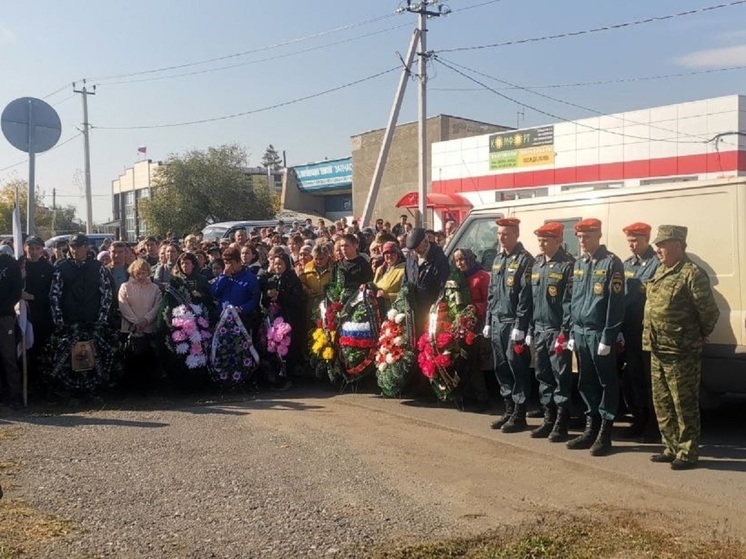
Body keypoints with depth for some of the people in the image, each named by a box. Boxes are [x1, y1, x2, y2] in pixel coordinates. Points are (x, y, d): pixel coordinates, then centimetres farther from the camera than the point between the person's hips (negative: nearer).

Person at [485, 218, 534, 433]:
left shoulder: (525, 260, -10)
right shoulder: (498, 259, 15)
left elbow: (526, 296, -15)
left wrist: (520, 326, -19)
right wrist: (488, 321, 15)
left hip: (514, 324, -8)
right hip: (497, 323, 8)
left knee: (518, 369, -1)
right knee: (501, 368, 12)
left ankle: (519, 414, 7)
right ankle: (509, 409, 23)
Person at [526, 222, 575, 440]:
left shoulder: (568, 265, -10)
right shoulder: (537, 265, 13)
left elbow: (569, 302, -14)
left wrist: (565, 332, -18)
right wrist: (530, 329, 13)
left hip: (557, 330, -7)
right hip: (539, 329, 7)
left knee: (561, 377, 0)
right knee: (543, 375, 11)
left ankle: (561, 424, 6)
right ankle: (549, 418, 22)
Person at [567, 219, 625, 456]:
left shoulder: (612, 263, -9)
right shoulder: (578, 264, 13)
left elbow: (616, 303, -14)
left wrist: (608, 338, -17)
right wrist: (572, 333, 12)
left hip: (599, 333, -7)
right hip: (580, 332, 7)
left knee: (607, 383, 3)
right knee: (586, 383, 12)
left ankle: (605, 434, 9)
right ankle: (591, 429, 22)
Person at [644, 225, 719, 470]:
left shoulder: (692, 273, -14)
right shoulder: (660, 271, 13)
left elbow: (710, 312, -13)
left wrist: (699, 338, -1)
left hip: (680, 354, -9)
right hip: (657, 351, 9)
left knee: (684, 405, 1)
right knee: (662, 404, 15)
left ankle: (688, 453, 11)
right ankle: (671, 448, 27)